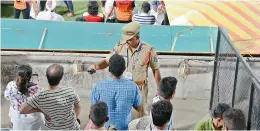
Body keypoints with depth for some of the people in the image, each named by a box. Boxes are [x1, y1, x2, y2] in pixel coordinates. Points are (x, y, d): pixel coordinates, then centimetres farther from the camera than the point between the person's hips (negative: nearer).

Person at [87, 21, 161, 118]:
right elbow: (107, 61, -3)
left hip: (140, 88, -2)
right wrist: (96, 66, -24)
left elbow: (156, 70, -4)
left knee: (142, 115, 14)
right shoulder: (120, 47, -11)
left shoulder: (148, 50, -16)